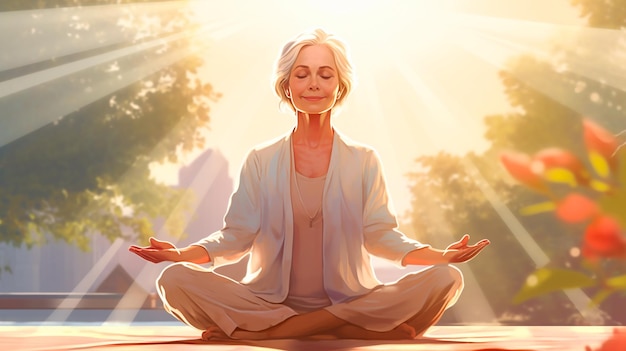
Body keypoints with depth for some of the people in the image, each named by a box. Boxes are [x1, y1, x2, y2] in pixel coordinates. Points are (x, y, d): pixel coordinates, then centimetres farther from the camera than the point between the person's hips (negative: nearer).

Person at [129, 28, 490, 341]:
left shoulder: (364, 161, 12)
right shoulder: (261, 161, 11)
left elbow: (380, 235, 4)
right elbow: (237, 235, 5)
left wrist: (441, 255, -13)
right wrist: (183, 254, -13)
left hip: (352, 302, 1)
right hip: (270, 301, 0)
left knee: (445, 280, -25)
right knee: (176, 280, -26)